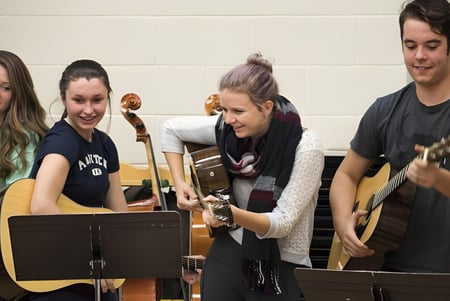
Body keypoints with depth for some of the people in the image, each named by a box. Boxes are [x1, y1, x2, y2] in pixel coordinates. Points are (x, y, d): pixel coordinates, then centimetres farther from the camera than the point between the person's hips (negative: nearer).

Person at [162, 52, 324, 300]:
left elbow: (282, 223, -21)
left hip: (281, 269, -3)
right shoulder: (226, 129, -8)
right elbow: (171, 129, 10)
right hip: (227, 255, 4)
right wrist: (180, 184, 2)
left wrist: (233, 214, -37)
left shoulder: (304, 147, -19)